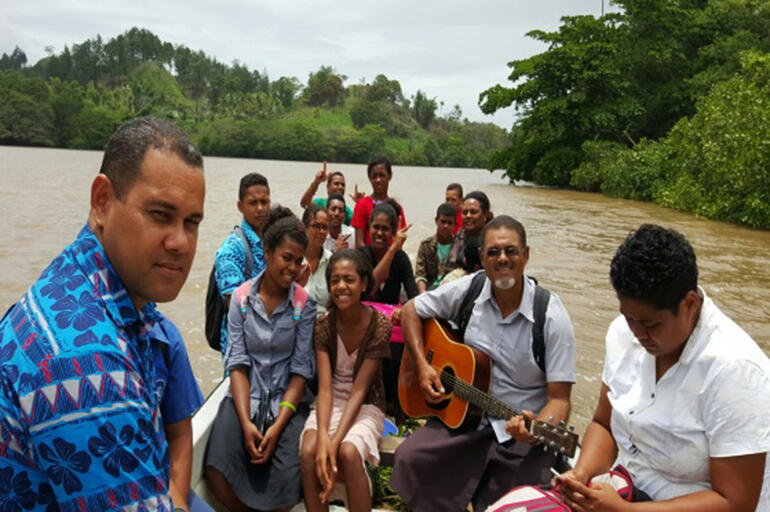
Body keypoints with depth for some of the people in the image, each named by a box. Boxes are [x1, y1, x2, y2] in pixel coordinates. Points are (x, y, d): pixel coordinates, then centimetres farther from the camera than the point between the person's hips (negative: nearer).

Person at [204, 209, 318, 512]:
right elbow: (237, 363, -3)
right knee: (217, 471, -22)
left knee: (288, 481, -23)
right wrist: (245, 421, -14)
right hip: (245, 397, 1)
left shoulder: (305, 304, -4)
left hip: (287, 400, -1)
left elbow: (300, 370, -6)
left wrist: (278, 426, -15)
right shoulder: (242, 297, 0)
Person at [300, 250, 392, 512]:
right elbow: (325, 388, -15)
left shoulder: (379, 325, -13)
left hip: (366, 406, -2)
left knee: (348, 452, -32)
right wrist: (322, 437, -31)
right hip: (330, 404, 2)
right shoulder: (324, 325, -7)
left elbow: (359, 390, -17)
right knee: (309, 452, -28)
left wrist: (336, 441, -28)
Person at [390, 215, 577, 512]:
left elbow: (559, 398, -13)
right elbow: (410, 310, 7)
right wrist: (422, 365, -6)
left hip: (521, 432, -2)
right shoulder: (469, 289, -4)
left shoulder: (551, 316, -12)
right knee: (409, 457, -18)